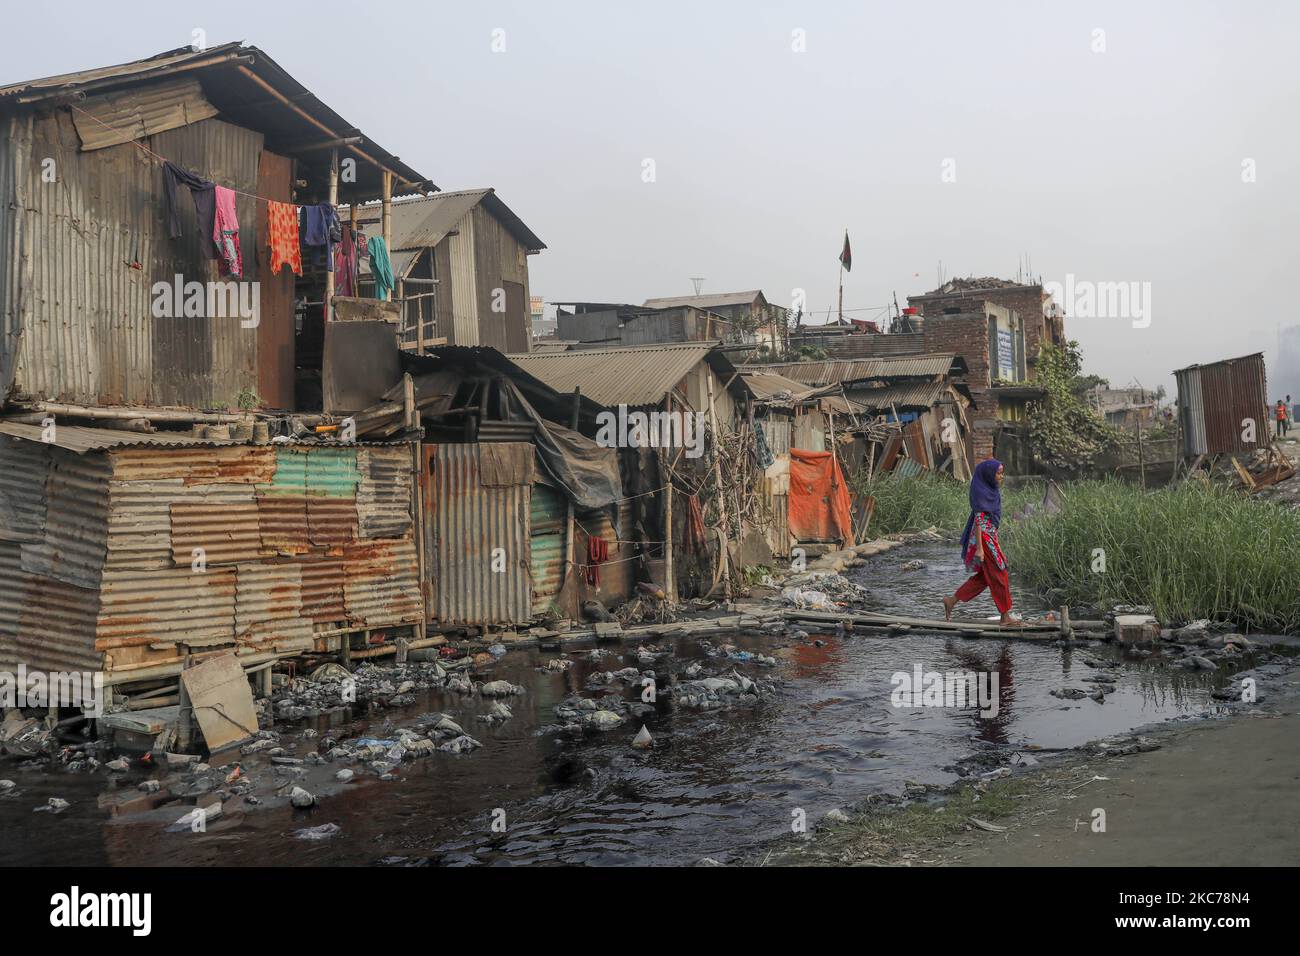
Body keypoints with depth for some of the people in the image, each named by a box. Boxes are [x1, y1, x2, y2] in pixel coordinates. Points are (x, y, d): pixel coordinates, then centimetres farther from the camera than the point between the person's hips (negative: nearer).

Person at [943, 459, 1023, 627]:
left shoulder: (991, 490, 11)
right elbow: (978, 519, -20)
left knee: (984, 577, 13)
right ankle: (1005, 618, 6)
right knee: (999, 575, -3)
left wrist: (994, 542, 22)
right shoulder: (981, 492, -17)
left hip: (990, 536, 10)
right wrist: (979, 548, -21)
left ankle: (952, 601, 19)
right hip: (983, 538, -10)